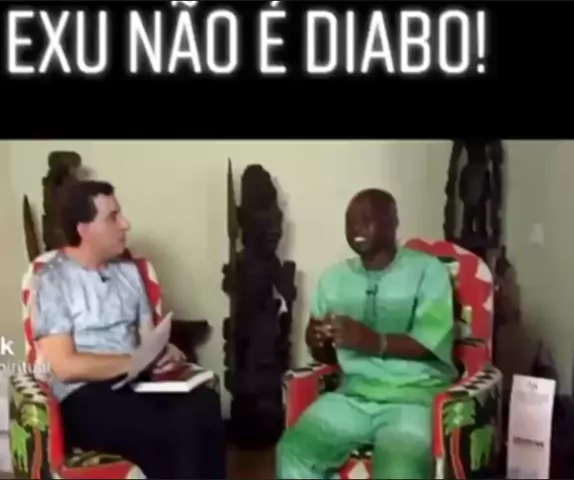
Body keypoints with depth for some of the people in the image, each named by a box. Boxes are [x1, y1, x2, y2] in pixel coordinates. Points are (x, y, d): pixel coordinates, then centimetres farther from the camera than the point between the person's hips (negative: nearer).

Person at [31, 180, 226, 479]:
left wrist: (165, 354, -8)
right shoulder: (53, 281, -3)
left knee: (205, 405, -28)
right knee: (174, 432, -32)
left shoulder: (129, 272, 16)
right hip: (85, 397, -5)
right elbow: (65, 367, -10)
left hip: (138, 384, 5)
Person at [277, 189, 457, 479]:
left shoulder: (428, 270, -1)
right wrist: (318, 343, -7)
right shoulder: (334, 278, 12)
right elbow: (327, 356, 16)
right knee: (293, 451, -20)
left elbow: (433, 343, -11)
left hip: (415, 395, -4)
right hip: (354, 394, 4)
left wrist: (375, 341, -25)